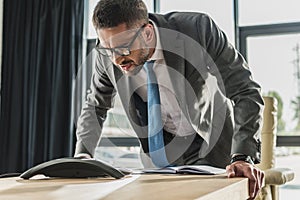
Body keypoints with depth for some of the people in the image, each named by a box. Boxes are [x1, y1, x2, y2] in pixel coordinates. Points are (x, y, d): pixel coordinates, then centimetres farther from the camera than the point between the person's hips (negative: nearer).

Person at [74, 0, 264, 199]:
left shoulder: (198, 29, -27)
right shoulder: (108, 54, -15)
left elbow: (245, 93, -23)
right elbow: (96, 106, 3)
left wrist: (243, 158, -33)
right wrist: (83, 155, -10)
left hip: (213, 143, -3)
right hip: (161, 148, 3)